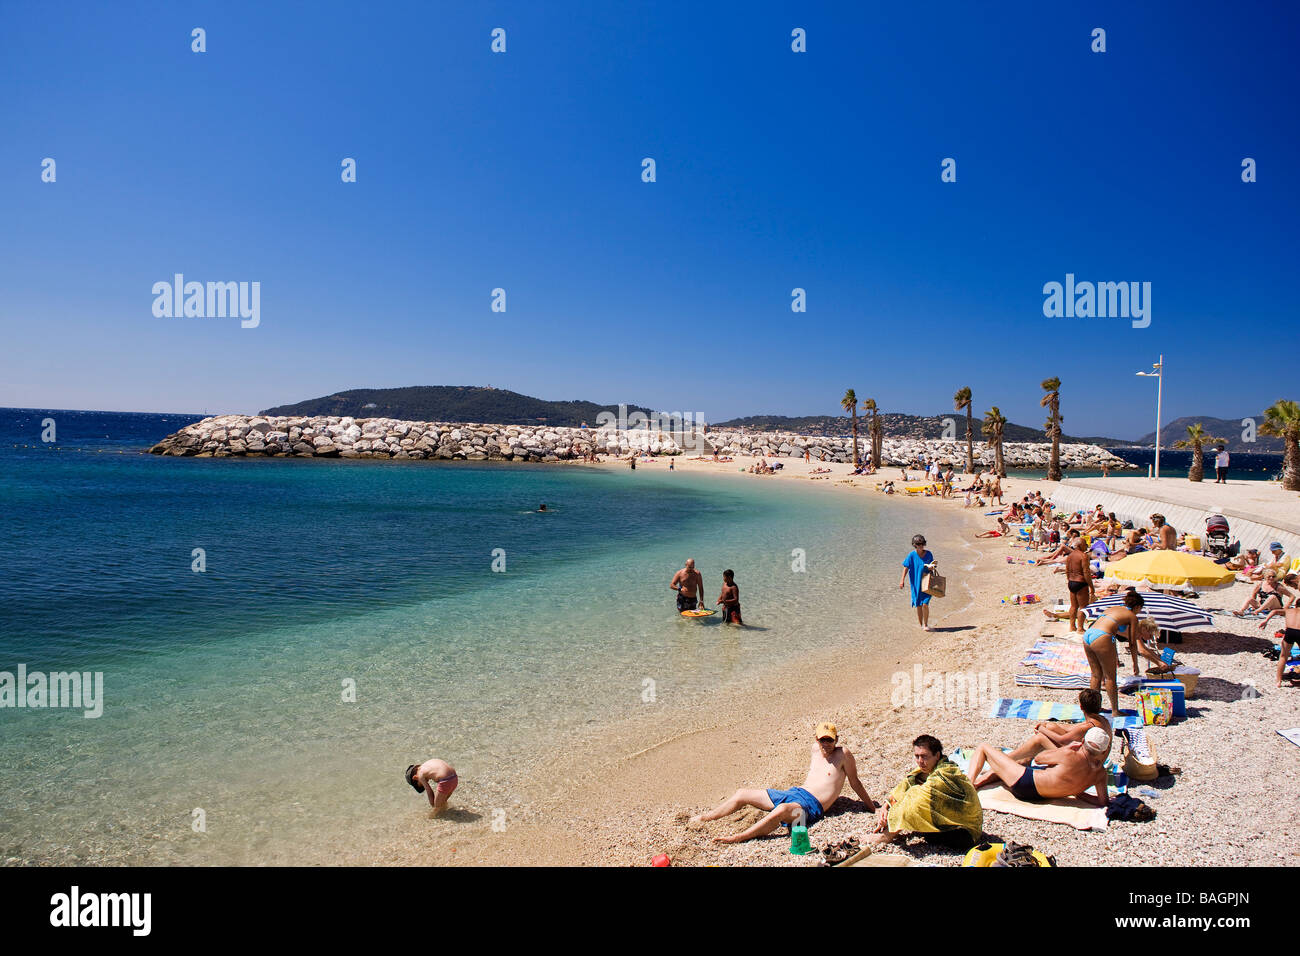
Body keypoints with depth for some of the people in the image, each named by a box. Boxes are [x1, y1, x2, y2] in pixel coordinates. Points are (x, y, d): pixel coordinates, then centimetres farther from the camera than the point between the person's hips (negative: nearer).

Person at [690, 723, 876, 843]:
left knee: (781, 810, -43)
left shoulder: (843, 754, -2)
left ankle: (737, 838, -48)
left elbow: (855, 783, 4)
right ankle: (703, 818, 19)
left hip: (812, 805, -8)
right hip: (792, 793, 8)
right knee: (742, 794, 5)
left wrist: (872, 807, 8)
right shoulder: (816, 749, 17)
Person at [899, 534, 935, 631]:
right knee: (918, 605, 7)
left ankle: (926, 624, 5)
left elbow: (931, 566, 14)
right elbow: (906, 567, -7)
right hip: (915, 583, -1)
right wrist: (902, 580, -13)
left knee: (925, 604, -10)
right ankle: (921, 625, 20)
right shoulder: (912, 555, -8)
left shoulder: (928, 554, -1)